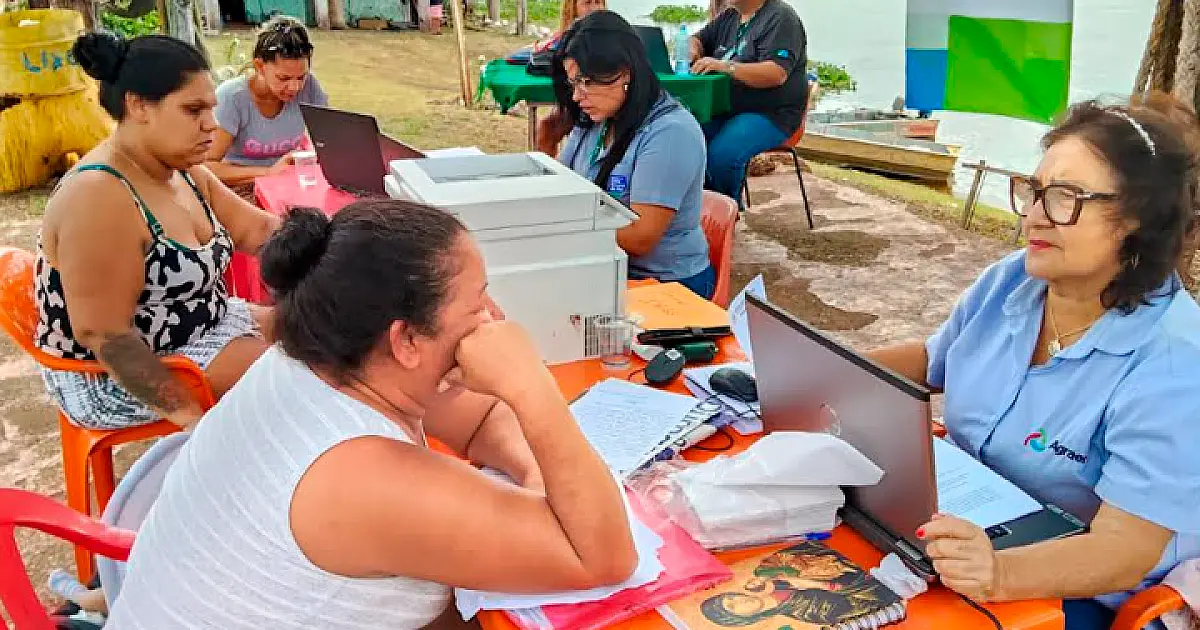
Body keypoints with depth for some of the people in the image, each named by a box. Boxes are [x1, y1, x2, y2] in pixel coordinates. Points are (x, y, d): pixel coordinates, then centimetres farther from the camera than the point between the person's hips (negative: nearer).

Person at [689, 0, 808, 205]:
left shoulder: (780, 17, -7)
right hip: (726, 108, 8)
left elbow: (777, 74, -20)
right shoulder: (729, 17, 18)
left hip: (771, 113, -8)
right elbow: (698, 40, 30)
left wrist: (724, 66, -24)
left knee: (721, 154, -33)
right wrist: (692, 50, 4)